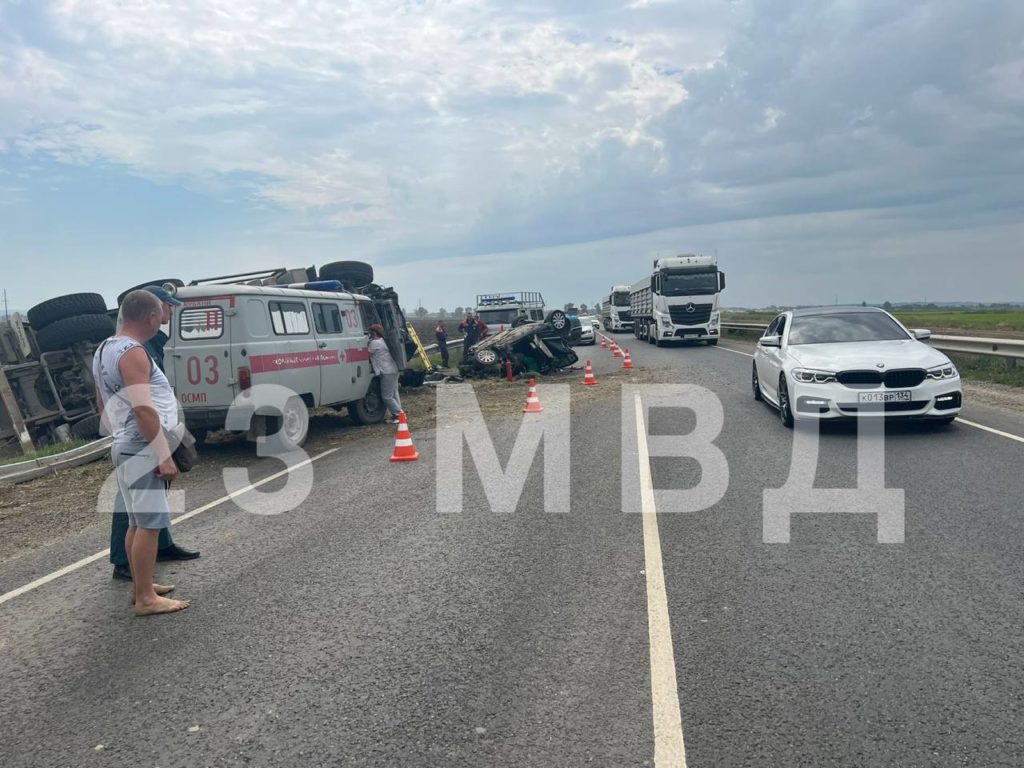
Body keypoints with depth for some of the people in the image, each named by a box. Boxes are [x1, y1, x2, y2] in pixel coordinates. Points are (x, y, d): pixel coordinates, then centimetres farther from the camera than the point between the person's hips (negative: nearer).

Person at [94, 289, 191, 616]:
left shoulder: (104, 350, 15)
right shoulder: (133, 353, -17)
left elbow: (102, 404, 22)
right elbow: (142, 408, -24)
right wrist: (165, 455, -23)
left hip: (125, 447, 10)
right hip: (143, 450, -10)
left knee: (137, 522, 17)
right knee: (150, 524, -5)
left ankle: (141, 586, 27)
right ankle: (146, 598, 0)